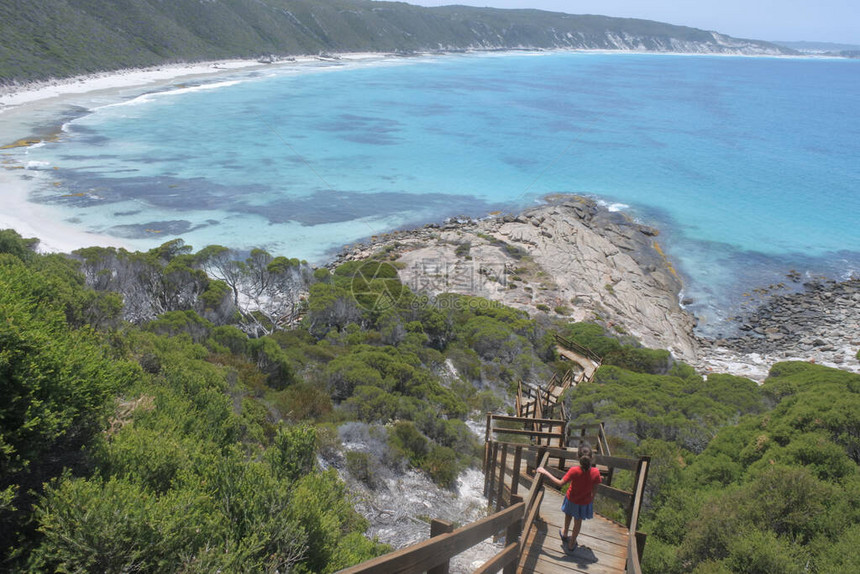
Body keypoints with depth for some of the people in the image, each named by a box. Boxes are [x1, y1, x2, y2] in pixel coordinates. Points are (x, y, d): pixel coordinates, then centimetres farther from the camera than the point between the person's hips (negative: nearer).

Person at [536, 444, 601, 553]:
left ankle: (564, 534, 55)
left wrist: (545, 473, -20)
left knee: (568, 515, 32)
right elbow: (595, 489, -11)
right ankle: (571, 544, 42)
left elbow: (560, 483, -26)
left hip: (571, 500, -1)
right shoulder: (595, 472, -27)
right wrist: (591, 499, 9)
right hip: (585, 502, 1)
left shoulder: (574, 471, -33)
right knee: (578, 521, 25)